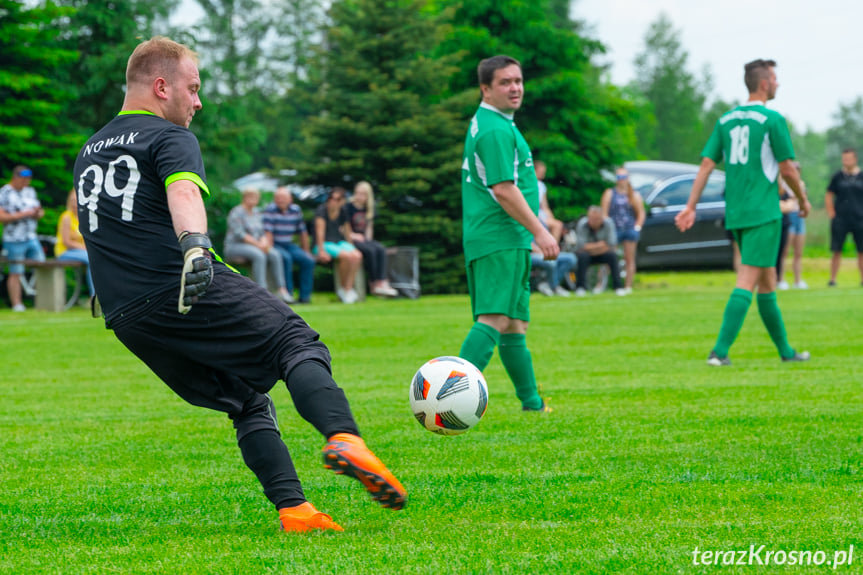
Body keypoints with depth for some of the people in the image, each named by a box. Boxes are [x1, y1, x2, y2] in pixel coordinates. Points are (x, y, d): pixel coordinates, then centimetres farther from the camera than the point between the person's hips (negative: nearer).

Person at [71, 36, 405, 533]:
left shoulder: (89, 153, 26)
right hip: (194, 291, -7)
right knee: (299, 344, -4)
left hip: (127, 320, 7)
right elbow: (183, 194, -21)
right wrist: (196, 245, -39)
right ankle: (345, 437, -32)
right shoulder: (169, 138, 0)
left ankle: (293, 508, -6)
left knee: (249, 403, 12)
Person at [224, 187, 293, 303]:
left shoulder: (256, 212, 16)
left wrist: (264, 243, -9)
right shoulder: (237, 212, -8)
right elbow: (239, 234, -17)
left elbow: (262, 232, 14)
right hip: (235, 246, -7)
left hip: (254, 246, 7)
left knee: (275, 255, -19)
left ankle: (282, 290, -25)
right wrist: (258, 244, -21)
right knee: (259, 255, -35)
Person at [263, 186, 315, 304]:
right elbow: (268, 233, -15)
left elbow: (303, 232, 14)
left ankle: (305, 296, -10)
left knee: (308, 261, -15)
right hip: (275, 245, -5)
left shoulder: (296, 210, 7)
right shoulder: (270, 210, -9)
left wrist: (306, 251, 13)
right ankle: (288, 294, -28)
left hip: (289, 245, 5)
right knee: (286, 258, -34)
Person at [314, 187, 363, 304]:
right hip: (325, 244, -6)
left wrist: (351, 247, 12)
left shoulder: (343, 211, 9)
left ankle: (348, 289, -24)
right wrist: (321, 251, -23)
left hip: (339, 242, 6)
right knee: (346, 256, -33)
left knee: (357, 256, -27)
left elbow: (347, 231, 17)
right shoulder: (322, 210, -9)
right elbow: (320, 230, -16)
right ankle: (342, 286, -14)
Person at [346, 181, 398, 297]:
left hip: (364, 239, 6)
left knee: (381, 249, -25)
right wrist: (353, 236, -16)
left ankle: (382, 282, -34)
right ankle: (374, 283, -24)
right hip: (350, 240, -6)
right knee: (370, 250, -32)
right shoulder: (349, 207, -3)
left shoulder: (368, 209, 15)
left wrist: (368, 237, 3)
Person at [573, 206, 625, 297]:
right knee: (582, 256, -36)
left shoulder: (608, 223, -16)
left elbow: (612, 245, -19)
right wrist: (599, 245, -21)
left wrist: (592, 247, -17)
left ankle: (618, 287, -20)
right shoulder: (582, 224, -21)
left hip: (601, 255, 2)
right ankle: (580, 288, -25)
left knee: (612, 255, -29)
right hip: (587, 254, -2)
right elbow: (582, 246, -27)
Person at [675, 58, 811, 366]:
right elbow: (787, 169, -6)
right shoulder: (772, 119, -8)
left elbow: (706, 164, 6)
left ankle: (785, 350, 23)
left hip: (735, 214, 7)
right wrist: (803, 201, 10)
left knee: (767, 282, 15)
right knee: (747, 283, -9)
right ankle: (720, 351, -18)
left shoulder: (726, 119, 10)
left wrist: (690, 207, 4)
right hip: (763, 213, -7)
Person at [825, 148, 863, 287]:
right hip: (840, 220, -1)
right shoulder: (838, 177, 5)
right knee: (837, 251, -2)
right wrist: (831, 213, 2)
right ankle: (832, 279, 2)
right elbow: (828, 196, 11)